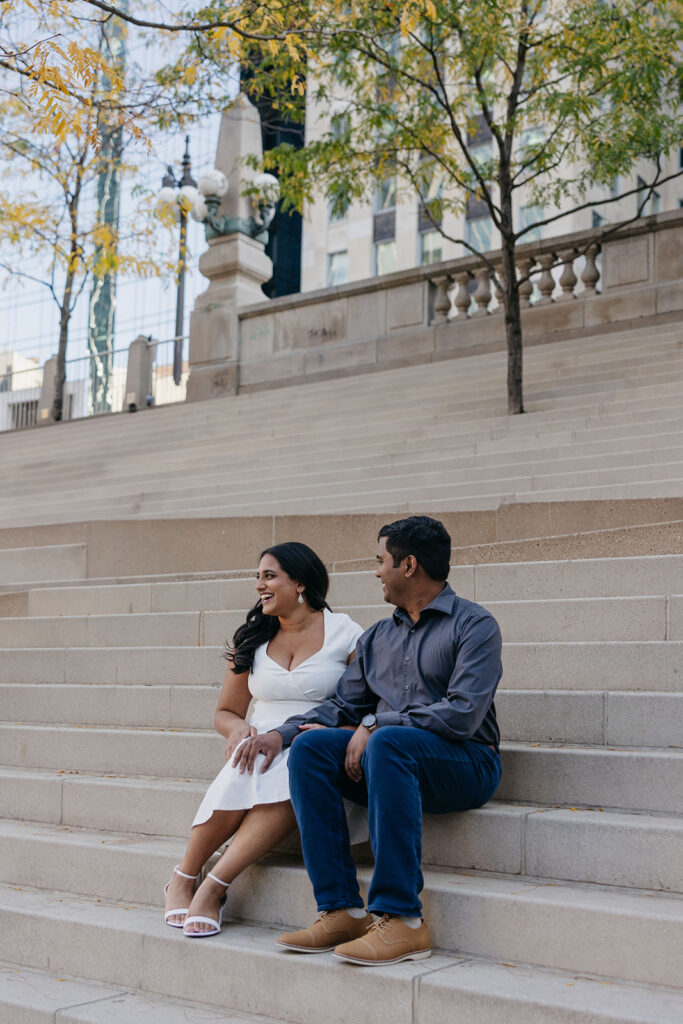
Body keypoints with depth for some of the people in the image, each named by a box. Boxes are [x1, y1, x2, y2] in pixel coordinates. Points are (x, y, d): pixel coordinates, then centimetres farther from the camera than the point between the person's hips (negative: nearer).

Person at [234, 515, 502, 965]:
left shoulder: (475, 625, -3)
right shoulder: (377, 637, 20)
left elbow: (462, 714, -16)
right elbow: (344, 704, 16)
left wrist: (376, 725, -16)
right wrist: (282, 733, 0)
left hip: (467, 764, -6)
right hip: (385, 759, 6)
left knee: (387, 742, -36)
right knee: (311, 745, -19)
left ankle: (401, 918, -36)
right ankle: (341, 910, -23)